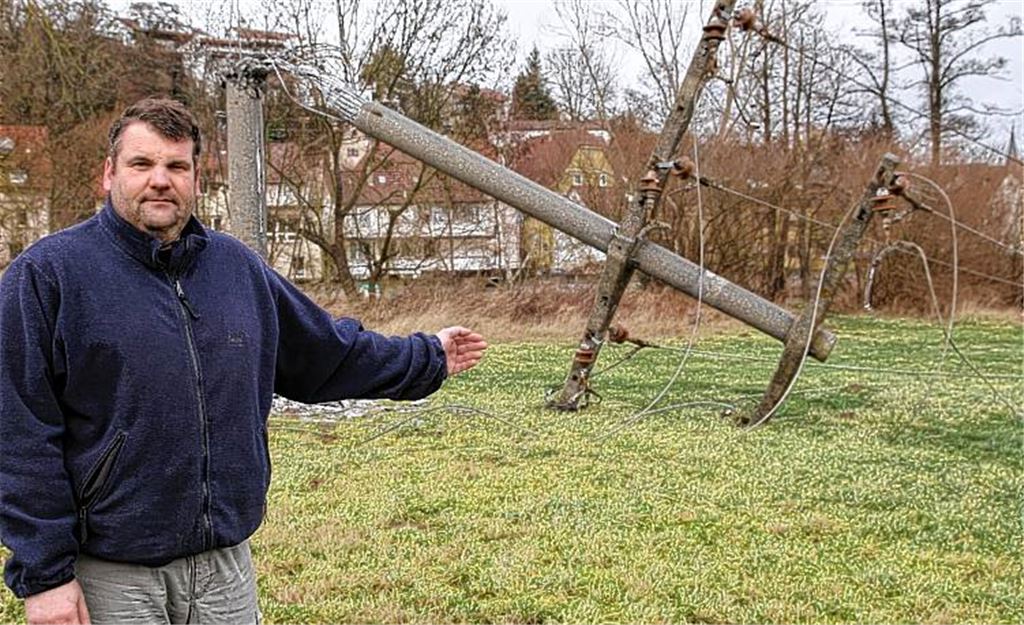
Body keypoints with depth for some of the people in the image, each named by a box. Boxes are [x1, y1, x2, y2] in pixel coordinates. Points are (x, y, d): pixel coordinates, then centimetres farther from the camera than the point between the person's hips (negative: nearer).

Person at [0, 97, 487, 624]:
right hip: (111, 575, -5)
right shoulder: (46, 273, -8)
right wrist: (43, 574, -13)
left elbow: (327, 354, 20)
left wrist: (427, 359, 25)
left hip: (227, 564, 5)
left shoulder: (238, 267, 8)